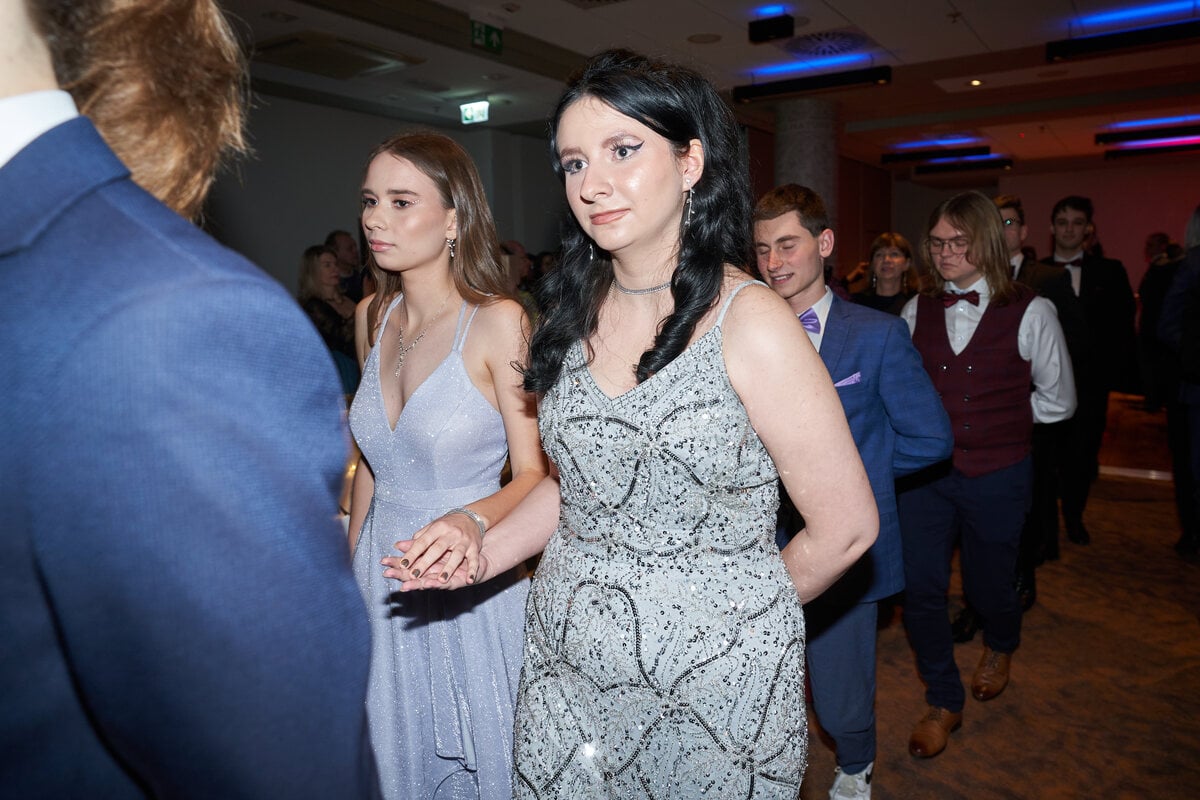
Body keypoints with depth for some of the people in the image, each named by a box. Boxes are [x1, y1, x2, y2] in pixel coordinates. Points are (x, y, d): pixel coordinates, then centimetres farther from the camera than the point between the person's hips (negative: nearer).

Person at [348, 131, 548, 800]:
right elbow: (373, 461, 11)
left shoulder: (498, 321, -17)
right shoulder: (372, 316, 1)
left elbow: (535, 473, -16)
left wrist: (471, 520, -35)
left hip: (472, 584, -5)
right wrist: (350, 567, 14)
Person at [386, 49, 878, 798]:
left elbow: (845, 527, -12)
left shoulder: (749, 321, -18)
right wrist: (486, 554, -4)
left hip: (711, 685, -5)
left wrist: (745, 614, 1)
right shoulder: (574, 314, 0)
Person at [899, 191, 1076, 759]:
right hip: (925, 472, 2)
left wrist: (999, 414, 3)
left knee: (988, 585, 16)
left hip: (996, 476, -2)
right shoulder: (917, 311, 1)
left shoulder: (1030, 312, -6)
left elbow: (1057, 401, 4)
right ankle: (943, 702, 23)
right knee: (920, 589, 1)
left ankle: (1000, 648, 53)